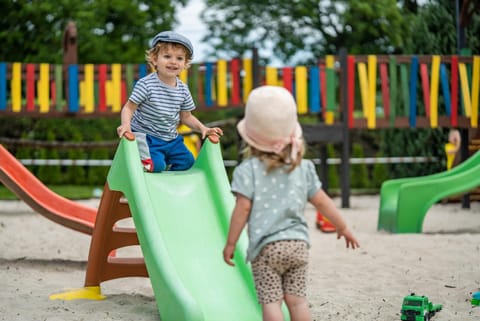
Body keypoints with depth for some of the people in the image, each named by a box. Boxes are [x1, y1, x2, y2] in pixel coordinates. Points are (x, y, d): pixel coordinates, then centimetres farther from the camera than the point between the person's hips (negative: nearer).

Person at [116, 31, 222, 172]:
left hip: (171, 139, 6)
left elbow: (186, 117, 12)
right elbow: (129, 108, -13)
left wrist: (203, 128, -3)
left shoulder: (183, 90, 1)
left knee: (188, 162, 4)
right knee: (156, 165, -23)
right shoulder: (146, 84, -16)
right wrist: (125, 124, -33)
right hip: (147, 137, -6)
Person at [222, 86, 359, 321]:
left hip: (266, 247, -4)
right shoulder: (303, 167, 8)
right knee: (297, 300, 9)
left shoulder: (248, 169, -4)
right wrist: (342, 227, 23)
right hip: (298, 243, 4)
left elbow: (243, 208, -9)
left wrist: (230, 243, -2)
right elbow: (321, 201, 11)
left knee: (271, 302, -3)